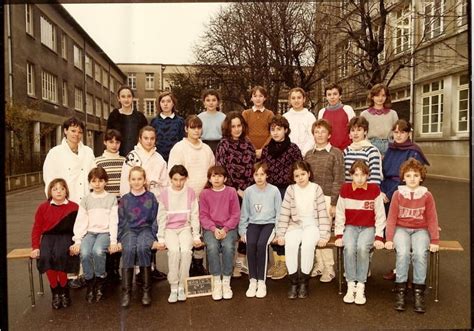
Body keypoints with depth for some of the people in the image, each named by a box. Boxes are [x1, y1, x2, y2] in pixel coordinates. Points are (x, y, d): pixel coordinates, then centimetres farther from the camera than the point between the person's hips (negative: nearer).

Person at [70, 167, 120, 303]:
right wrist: (77, 241, -6)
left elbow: (114, 221, -1)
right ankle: (89, 282, -5)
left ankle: (99, 281, -8)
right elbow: (81, 221, 6)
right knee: (84, 253, -28)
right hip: (89, 232, 2)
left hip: (105, 232, -2)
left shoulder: (112, 198, 7)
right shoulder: (86, 200, 13)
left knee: (98, 251, -32)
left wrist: (113, 241, -11)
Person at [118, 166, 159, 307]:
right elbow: (121, 221, 10)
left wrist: (154, 238, -5)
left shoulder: (151, 197, 9)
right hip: (129, 230, 1)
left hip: (146, 229, -1)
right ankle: (126, 291, -26)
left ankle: (147, 290, -25)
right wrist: (119, 239, -2)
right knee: (128, 249, -32)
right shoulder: (124, 199, 12)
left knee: (143, 248, -34)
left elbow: (155, 220, 6)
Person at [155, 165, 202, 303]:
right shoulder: (164, 194, -1)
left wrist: (196, 236, -3)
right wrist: (161, 239, -2)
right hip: (169, 229, 0)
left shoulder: (190, 193, 0)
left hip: (185, 228, 1)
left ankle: (181, 287, -13)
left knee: (186, 250, -28)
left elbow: (194, 216, 2)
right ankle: (173, 288, -16)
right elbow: (162, 218, 2)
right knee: (174, 250, -28)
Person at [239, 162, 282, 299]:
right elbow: (244, 213, 9)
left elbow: (279, 213, 2)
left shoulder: (274, 190, -1)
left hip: (269, 223, -2)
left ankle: (261, 281, -18)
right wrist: (242, 231, 3)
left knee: (262, 244, -30)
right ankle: (252, 281, -16)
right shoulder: (248, 191, 5)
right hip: (253, 223, 2)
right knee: (250, 244, -28)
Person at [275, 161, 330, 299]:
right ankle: (293, 281, -14)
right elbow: (284, 213, 0)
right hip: (295, 225, 2)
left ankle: (304, 281, -14)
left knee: (307, 245, -32)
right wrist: (280, 234, -6)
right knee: (290, 244, -29)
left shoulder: (316, 189, -2)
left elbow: (322, 213, -4)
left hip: (312, 225, -2)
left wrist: (324, 235, -10)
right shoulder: (290, 190, 2)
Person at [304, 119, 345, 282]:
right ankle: (319, 265, 15)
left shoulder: (336, 153, 1)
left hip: (327, 198, -4)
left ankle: (329, 268, 6)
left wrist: (334, 203, -9)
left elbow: (338, 180, -4)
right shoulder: (308, 154, 14)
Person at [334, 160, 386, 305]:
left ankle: (361, 287, -20)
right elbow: (340, 214, 3)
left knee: (362, 248, -31)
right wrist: (339, 235, -4)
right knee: (349, 247, -30)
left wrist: (379, 237, -6)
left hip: (368, 228, -1)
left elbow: (380, 216, 0)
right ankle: (350, 286, -20)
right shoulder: (345, 189, 2)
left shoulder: (374, 189, -1)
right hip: (350, 227, 1)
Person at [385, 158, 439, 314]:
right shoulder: (398, 194, -1)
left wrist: (435, 241, -2)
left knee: (420, 254, -29)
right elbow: (391, 218, -1)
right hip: (401, 229, 0)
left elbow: (432, 219, 3)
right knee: (403, 253, -29)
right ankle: (400, 290, -19)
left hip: (420, 230, 1)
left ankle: (418, 291, -17)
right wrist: (389, 239, -9)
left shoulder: (427, 196, 0)